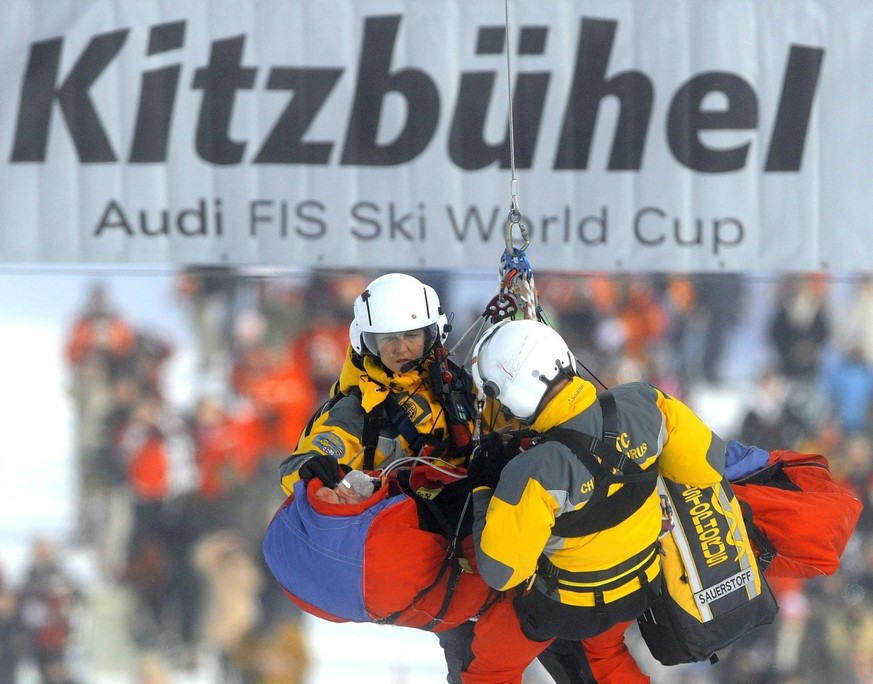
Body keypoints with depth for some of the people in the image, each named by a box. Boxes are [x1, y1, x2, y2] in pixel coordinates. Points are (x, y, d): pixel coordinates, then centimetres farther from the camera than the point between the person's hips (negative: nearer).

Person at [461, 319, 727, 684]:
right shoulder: (641, 404, -25)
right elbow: (708, 462, -10)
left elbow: (500, 572, -29)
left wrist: (484, 490, -16)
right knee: (607, 653, 35)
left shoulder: (535, 473, -38)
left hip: (569, 606, -5)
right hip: (642, 585, 5)